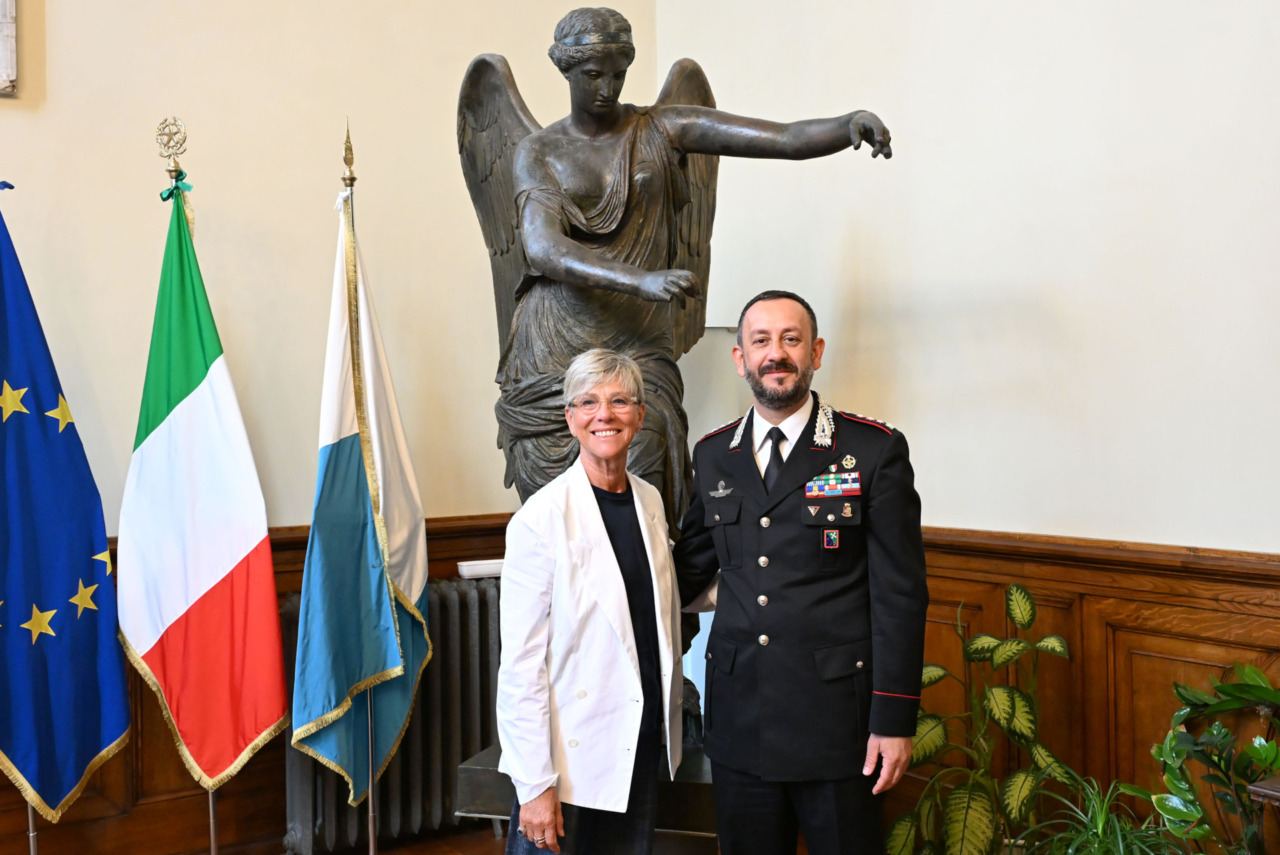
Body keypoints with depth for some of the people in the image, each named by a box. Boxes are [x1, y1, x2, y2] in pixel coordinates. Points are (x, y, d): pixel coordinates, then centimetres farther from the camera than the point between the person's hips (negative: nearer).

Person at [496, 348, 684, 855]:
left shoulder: (649, 501, 4)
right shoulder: (540, 520, -15)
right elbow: (520, 664, -15)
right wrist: (534, 785, -15)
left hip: (643, 746, 6)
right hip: (572, 756, -6)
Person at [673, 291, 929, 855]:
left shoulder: (876, 451, -5)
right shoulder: (712, 456, 7)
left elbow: (899, 593, -7)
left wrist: (895, 721, -9)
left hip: (836, 717, -3)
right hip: (738, 720, 4)